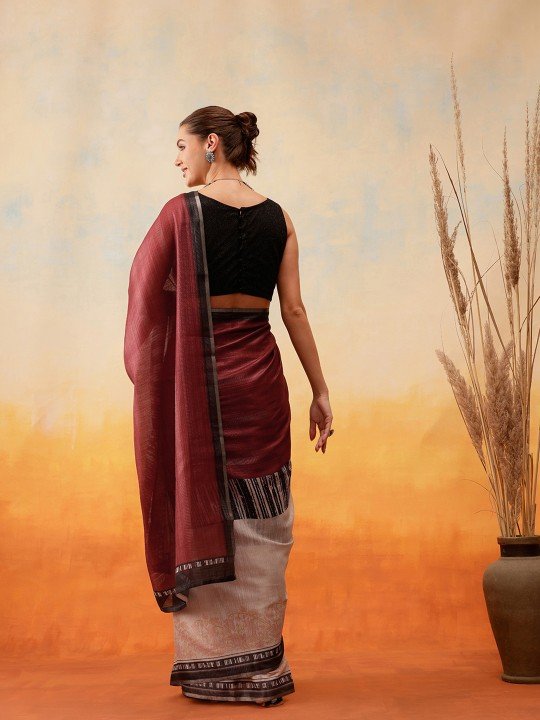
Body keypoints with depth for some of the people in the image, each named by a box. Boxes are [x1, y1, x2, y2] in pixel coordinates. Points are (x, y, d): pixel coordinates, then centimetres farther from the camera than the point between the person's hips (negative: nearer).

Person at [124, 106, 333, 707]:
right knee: (260, 523, 9)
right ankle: (261, 669, 16)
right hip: (258, 376, 3)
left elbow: (146, 292, 0)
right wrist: (320, 391, 6)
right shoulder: (278, 218, 5)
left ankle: (208, 665, 15)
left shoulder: (181, 211, -4)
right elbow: (294, 311, 2)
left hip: (196, 379, -2)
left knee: (199, 513, 7)